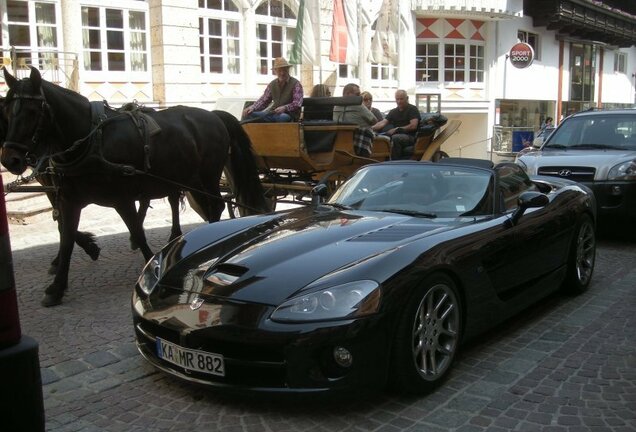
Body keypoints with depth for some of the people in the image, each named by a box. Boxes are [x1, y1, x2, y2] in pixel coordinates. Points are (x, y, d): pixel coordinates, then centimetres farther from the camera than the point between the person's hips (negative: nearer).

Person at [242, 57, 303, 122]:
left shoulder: (296, 84, -3)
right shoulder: (272, 85, 14)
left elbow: (297, 104, -14)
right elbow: (263, 100, 14)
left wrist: (285, 108, -32)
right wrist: (252, 108, -6)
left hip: (289, 114, -5)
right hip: (274, 113, 5)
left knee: (283, 117, -42)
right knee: (249, 114, -14)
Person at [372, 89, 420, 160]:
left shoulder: (413, 109, 2)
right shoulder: (393, 112, 19)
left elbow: (413, 126, -11)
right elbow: (383, 122, 6)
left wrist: (397, 129, -15)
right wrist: (371, 128, -14)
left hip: (410, 137, -5)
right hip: (397, 136, 5)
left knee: (396, 138, -37)